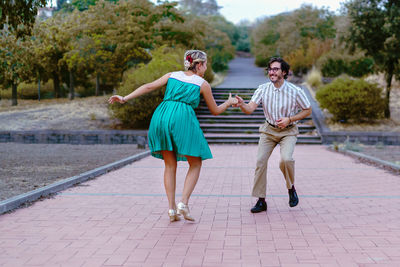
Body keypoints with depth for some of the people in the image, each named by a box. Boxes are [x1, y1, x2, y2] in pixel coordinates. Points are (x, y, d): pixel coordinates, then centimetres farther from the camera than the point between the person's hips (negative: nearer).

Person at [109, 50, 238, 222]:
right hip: (183, 119, -4)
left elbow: (149, 87, 10)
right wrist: (229, 102, 37)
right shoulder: (203, 84, 12)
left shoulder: (173, 75, 20)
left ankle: (172, 209, 9)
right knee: (195, 164, 9)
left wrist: (125, 98, 11)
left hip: (162, 116, 4)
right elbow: (215, 111, 19)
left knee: (170, 165, 12)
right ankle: (183, 203, -6)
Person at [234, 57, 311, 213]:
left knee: (286, 159, -26)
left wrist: (289, 119, -17)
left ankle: (291, 188, 4)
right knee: (260, 161, -9)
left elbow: (307, 111, -3)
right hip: (269, 130, 3)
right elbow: (250, 109, -20)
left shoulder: (295, 91, -16)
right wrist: (241, 104, -44)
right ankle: (261, 201, 2)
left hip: (288, 131, -3)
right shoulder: (263, 89, -11)